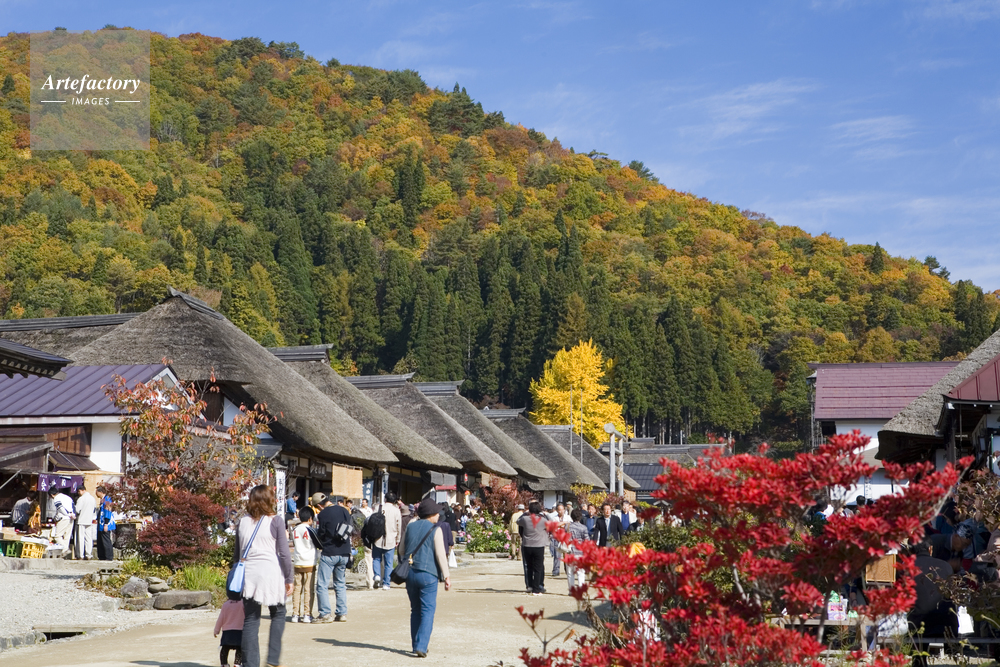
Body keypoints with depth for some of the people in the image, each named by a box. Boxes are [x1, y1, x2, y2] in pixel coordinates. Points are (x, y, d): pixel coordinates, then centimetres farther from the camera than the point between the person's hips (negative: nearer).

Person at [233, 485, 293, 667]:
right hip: (271, 573, -3)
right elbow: (284, 553, -5)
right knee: (278, 614, 14)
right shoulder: (276, 521, -2)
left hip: (248, 575, 3)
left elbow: (236, 554, 15)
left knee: (250, 620, 6)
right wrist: (289, 579, 2)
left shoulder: (243, 522, 9)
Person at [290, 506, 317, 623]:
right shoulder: (309, 530, -7)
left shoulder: (295, 530, 7)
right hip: (309, 563, -4)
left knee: (297, 588, 7)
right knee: (309, 589, -1)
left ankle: (295, 614, 6)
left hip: (297, 563, 4)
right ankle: (307, 614, -3)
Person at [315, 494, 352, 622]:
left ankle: (325, 614, -5)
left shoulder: (323, 514, -12)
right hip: (344, 554, 6)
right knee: (341, 585, 14)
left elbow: (321, 534, -6)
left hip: (329, 554, -6)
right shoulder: (343, 510, 5)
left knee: (322, 585, 0)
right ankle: (342, 613, 12)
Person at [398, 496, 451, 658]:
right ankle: (421, 646, -14)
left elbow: (401, 550, 17)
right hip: (428, 574, -5)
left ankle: (416, 645, 18)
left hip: (410, 573, 5)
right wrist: (446, 576, -8)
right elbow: (440, 554, -11)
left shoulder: (410, 527, 9)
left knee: (415, 610, 16)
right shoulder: (435, 530, -6)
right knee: (428, 611, -3)